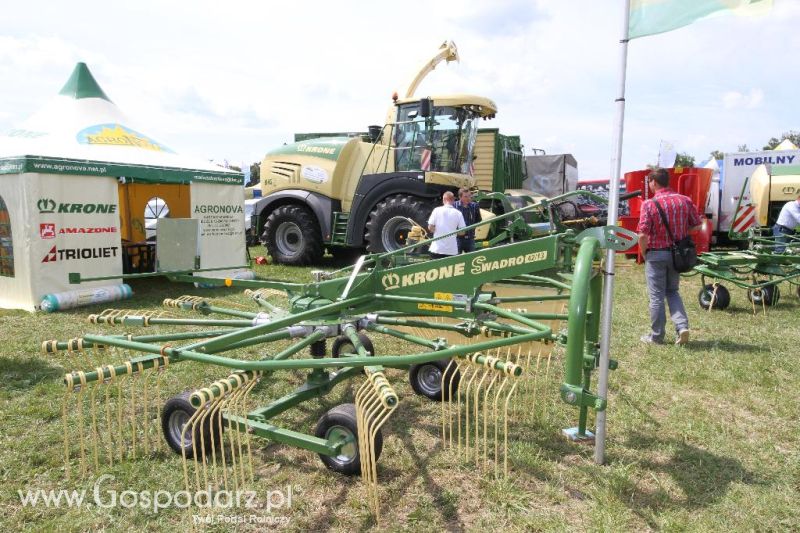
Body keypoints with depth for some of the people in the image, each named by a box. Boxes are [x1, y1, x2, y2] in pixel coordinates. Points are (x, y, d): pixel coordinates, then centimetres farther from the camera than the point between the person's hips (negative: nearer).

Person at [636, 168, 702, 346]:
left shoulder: (649, 204, -16)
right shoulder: (685, 201, 0)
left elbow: (643, 234, -19)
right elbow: (696, 226, 5)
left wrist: (644, 253, -4)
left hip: (656, 253, -4)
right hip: (676, 253, 5)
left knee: (657, 296, 6)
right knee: (672, 291, 22)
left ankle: (656, 336, 15)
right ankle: (682, 326, 6)